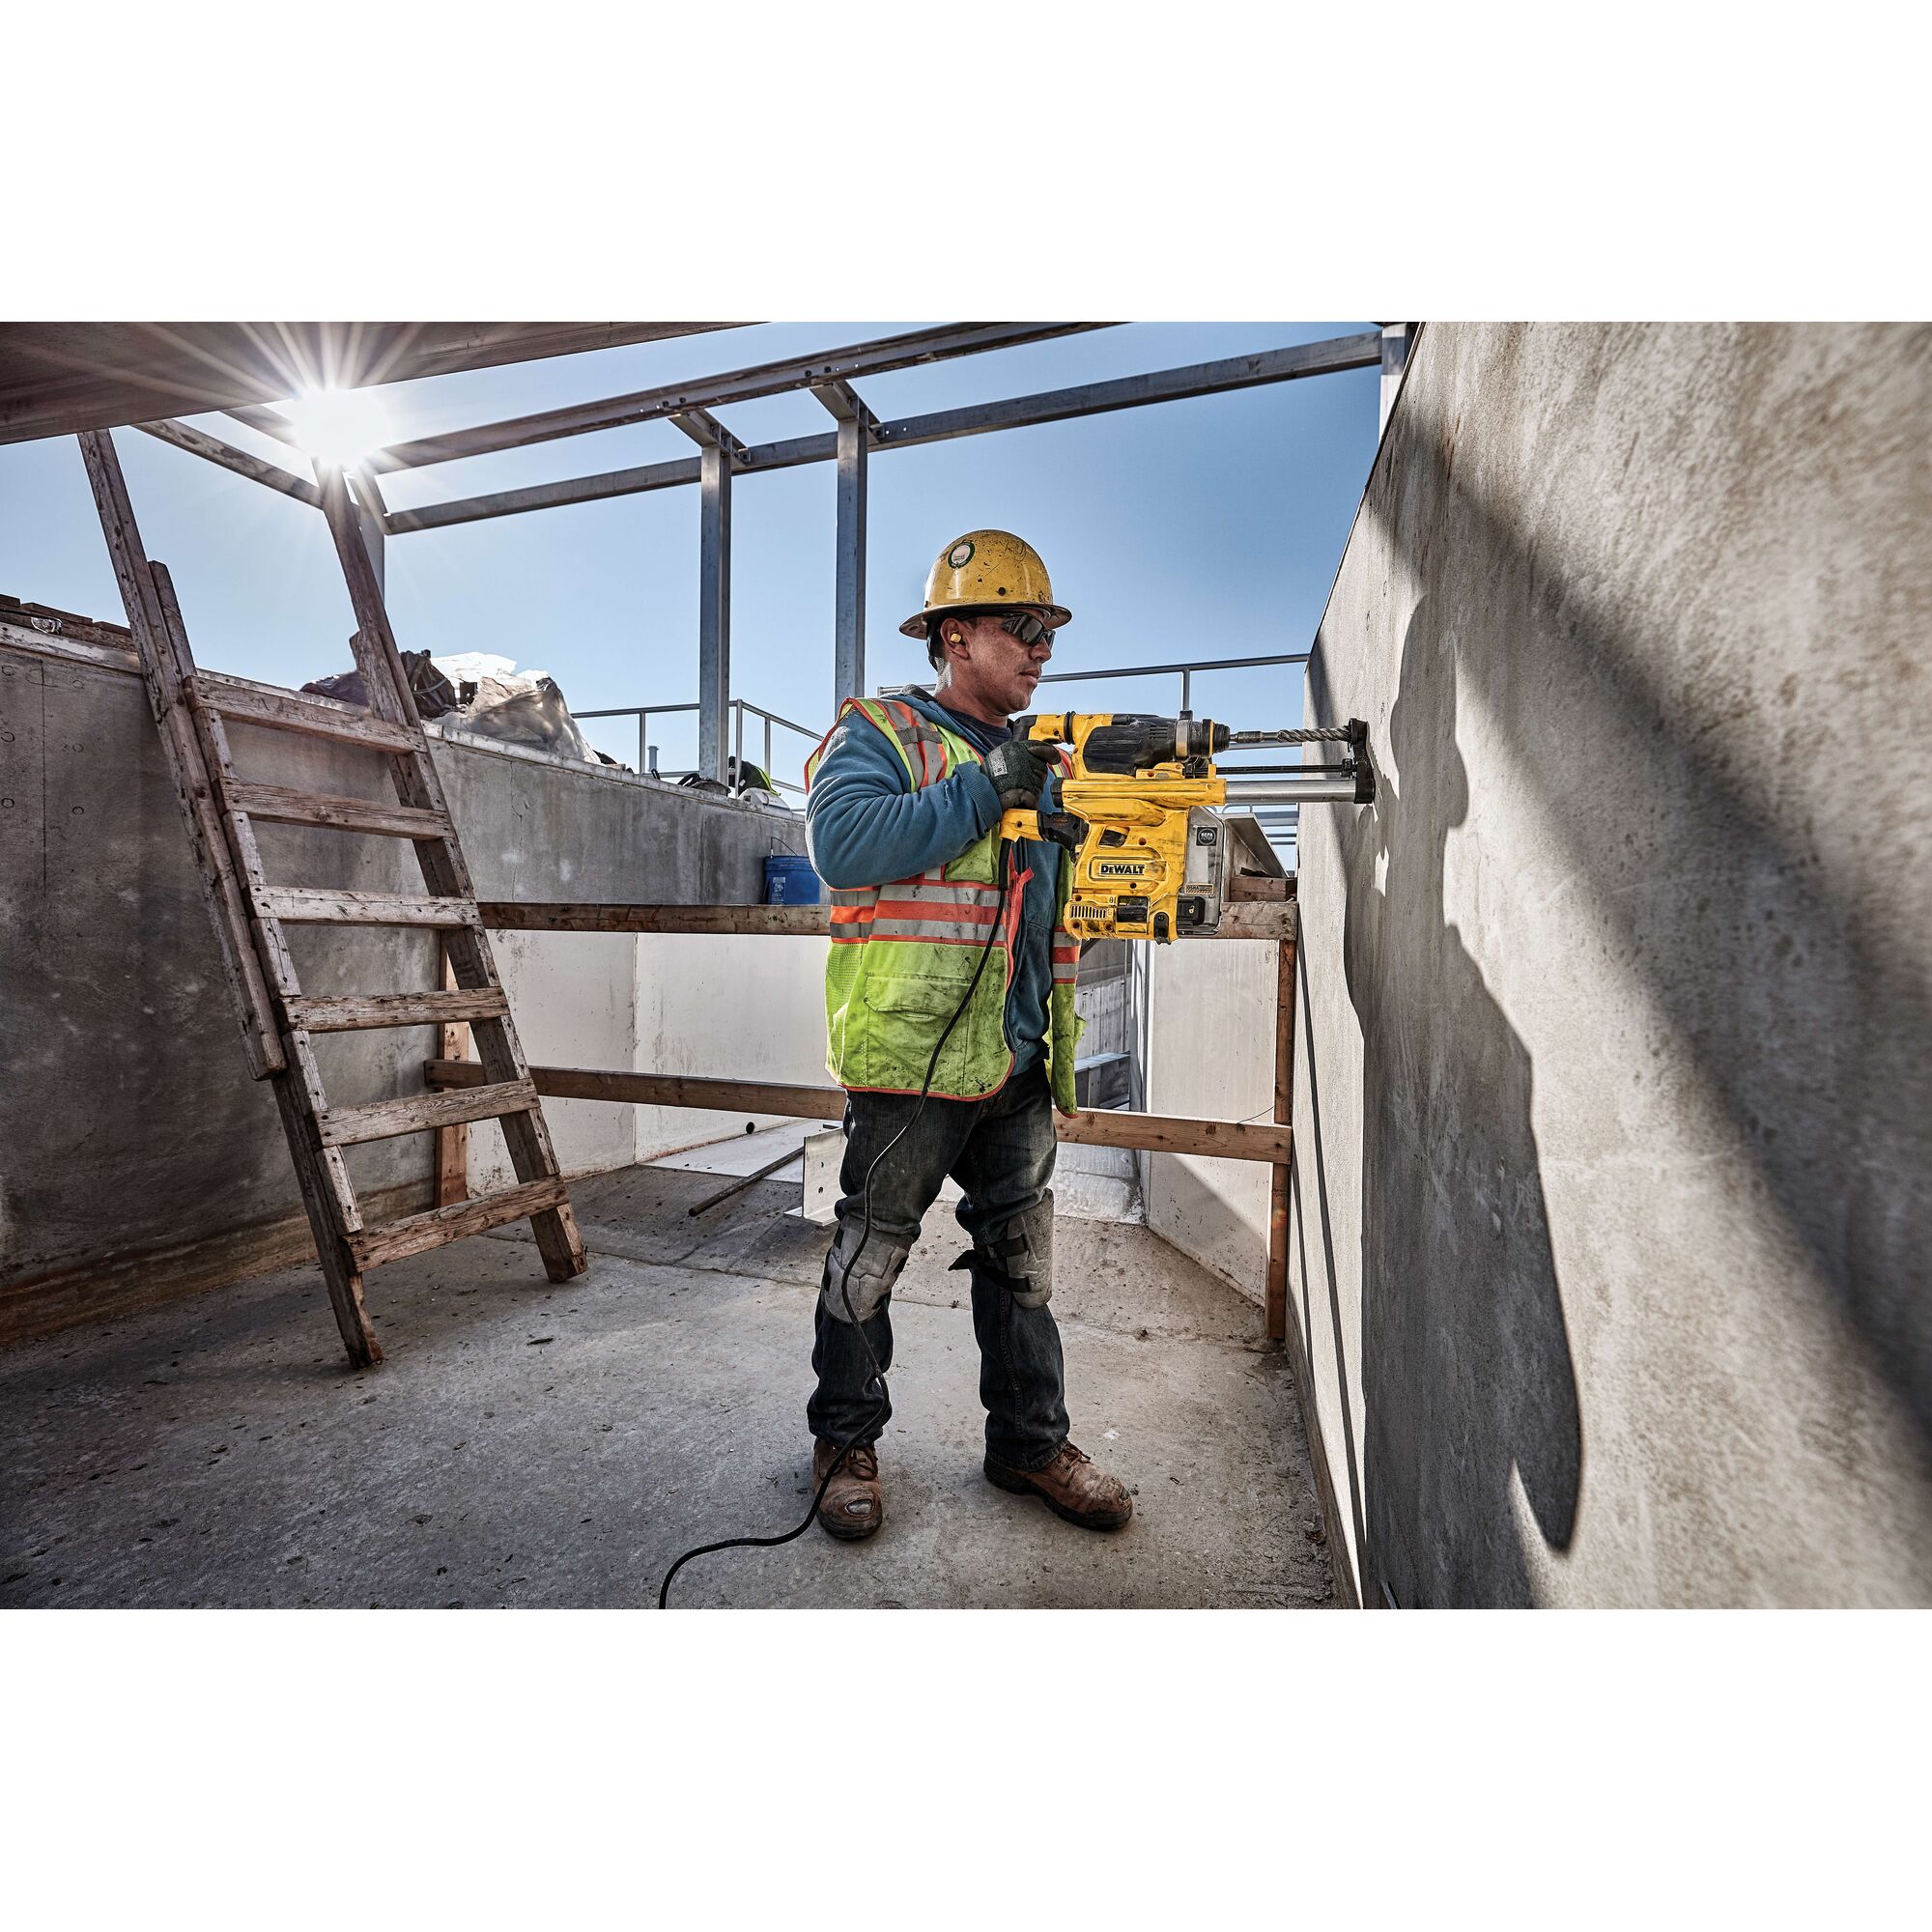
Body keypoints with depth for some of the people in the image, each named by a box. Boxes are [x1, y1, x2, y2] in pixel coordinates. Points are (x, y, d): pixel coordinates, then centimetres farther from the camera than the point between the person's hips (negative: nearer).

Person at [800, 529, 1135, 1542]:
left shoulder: (1038, 760, 18)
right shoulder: (879, 732, -2)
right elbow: (842, 845, -21)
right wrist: (985, 790, -19)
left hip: (1018, 1062, 7)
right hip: (909, 1056, -6)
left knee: (1022, 1257, 15)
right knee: (868, 1257, 9)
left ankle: (1031, 1441, 34)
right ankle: (846, 1441, 32)